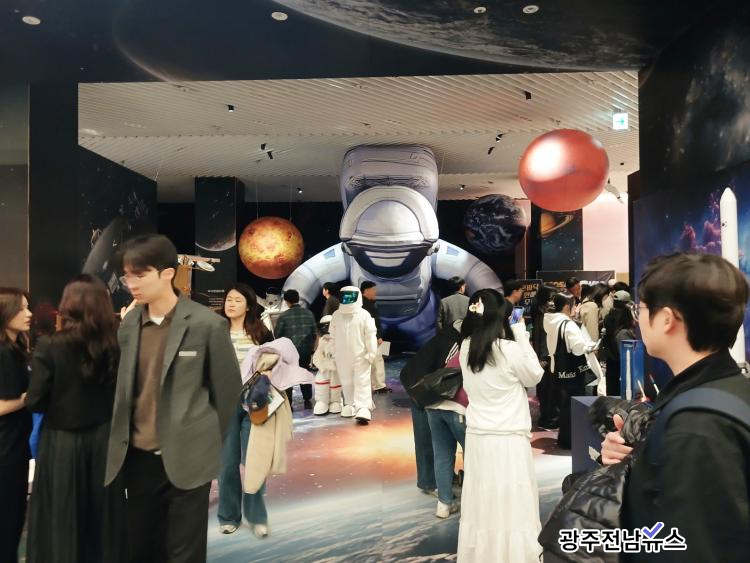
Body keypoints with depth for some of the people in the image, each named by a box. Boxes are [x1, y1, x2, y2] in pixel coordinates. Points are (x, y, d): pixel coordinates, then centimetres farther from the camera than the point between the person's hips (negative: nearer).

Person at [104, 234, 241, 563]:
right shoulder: (128, 324, 2)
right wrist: (125, 440, 6)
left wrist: (207, 444, 5)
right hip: (138, 458, 5)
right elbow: (125, 389, 9)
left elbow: (227, 389, -5)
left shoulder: (208, 325, -13)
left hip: (187, 459, -5)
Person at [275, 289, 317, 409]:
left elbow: (277, 334, -6)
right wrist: (311, 347, 16)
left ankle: (288, 403, 7)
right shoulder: (309, 313, 0)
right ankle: (307, 401, 19)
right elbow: (314, 332, 4)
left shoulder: (284, 316, -11)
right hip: (306, 349, 4)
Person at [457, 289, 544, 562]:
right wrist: (522, 337, 2)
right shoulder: (510, 349, -16)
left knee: (482, 504, 15)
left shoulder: (466, 348, 0)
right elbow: (535, 377, 1)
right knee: (511, 506, 8)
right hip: (509, 439, -5)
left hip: (477, 437, 5)